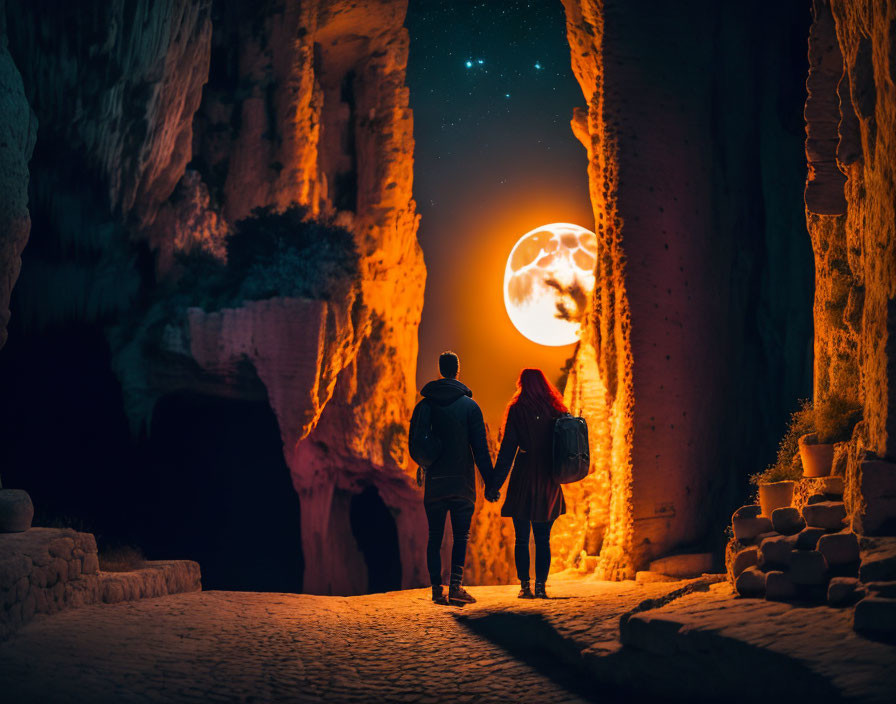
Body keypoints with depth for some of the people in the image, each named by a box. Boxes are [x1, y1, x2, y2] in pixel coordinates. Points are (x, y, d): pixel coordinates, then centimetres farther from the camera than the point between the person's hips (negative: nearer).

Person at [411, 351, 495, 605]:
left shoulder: (424, 405, 4)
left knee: (435, 537, 8)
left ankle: (437, 589, 4)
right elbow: (480, 448, -5)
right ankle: (456, 585, -10)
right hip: (462, 481, -2)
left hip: (434, 481, 2)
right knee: (461, 535, 3)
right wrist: (490, 481, -1)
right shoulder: (470, 405, -3)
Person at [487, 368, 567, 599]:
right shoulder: (555, 411, 5)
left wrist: (494, 484, -6)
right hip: (548, 482, 3)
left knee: (522, 538, 4)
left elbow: (508, 449, -8)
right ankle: (541, 586, 5)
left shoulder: (517, 410, -6)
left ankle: (525, 586, 0)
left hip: (524, 477, -3)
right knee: (543, 539, 9)